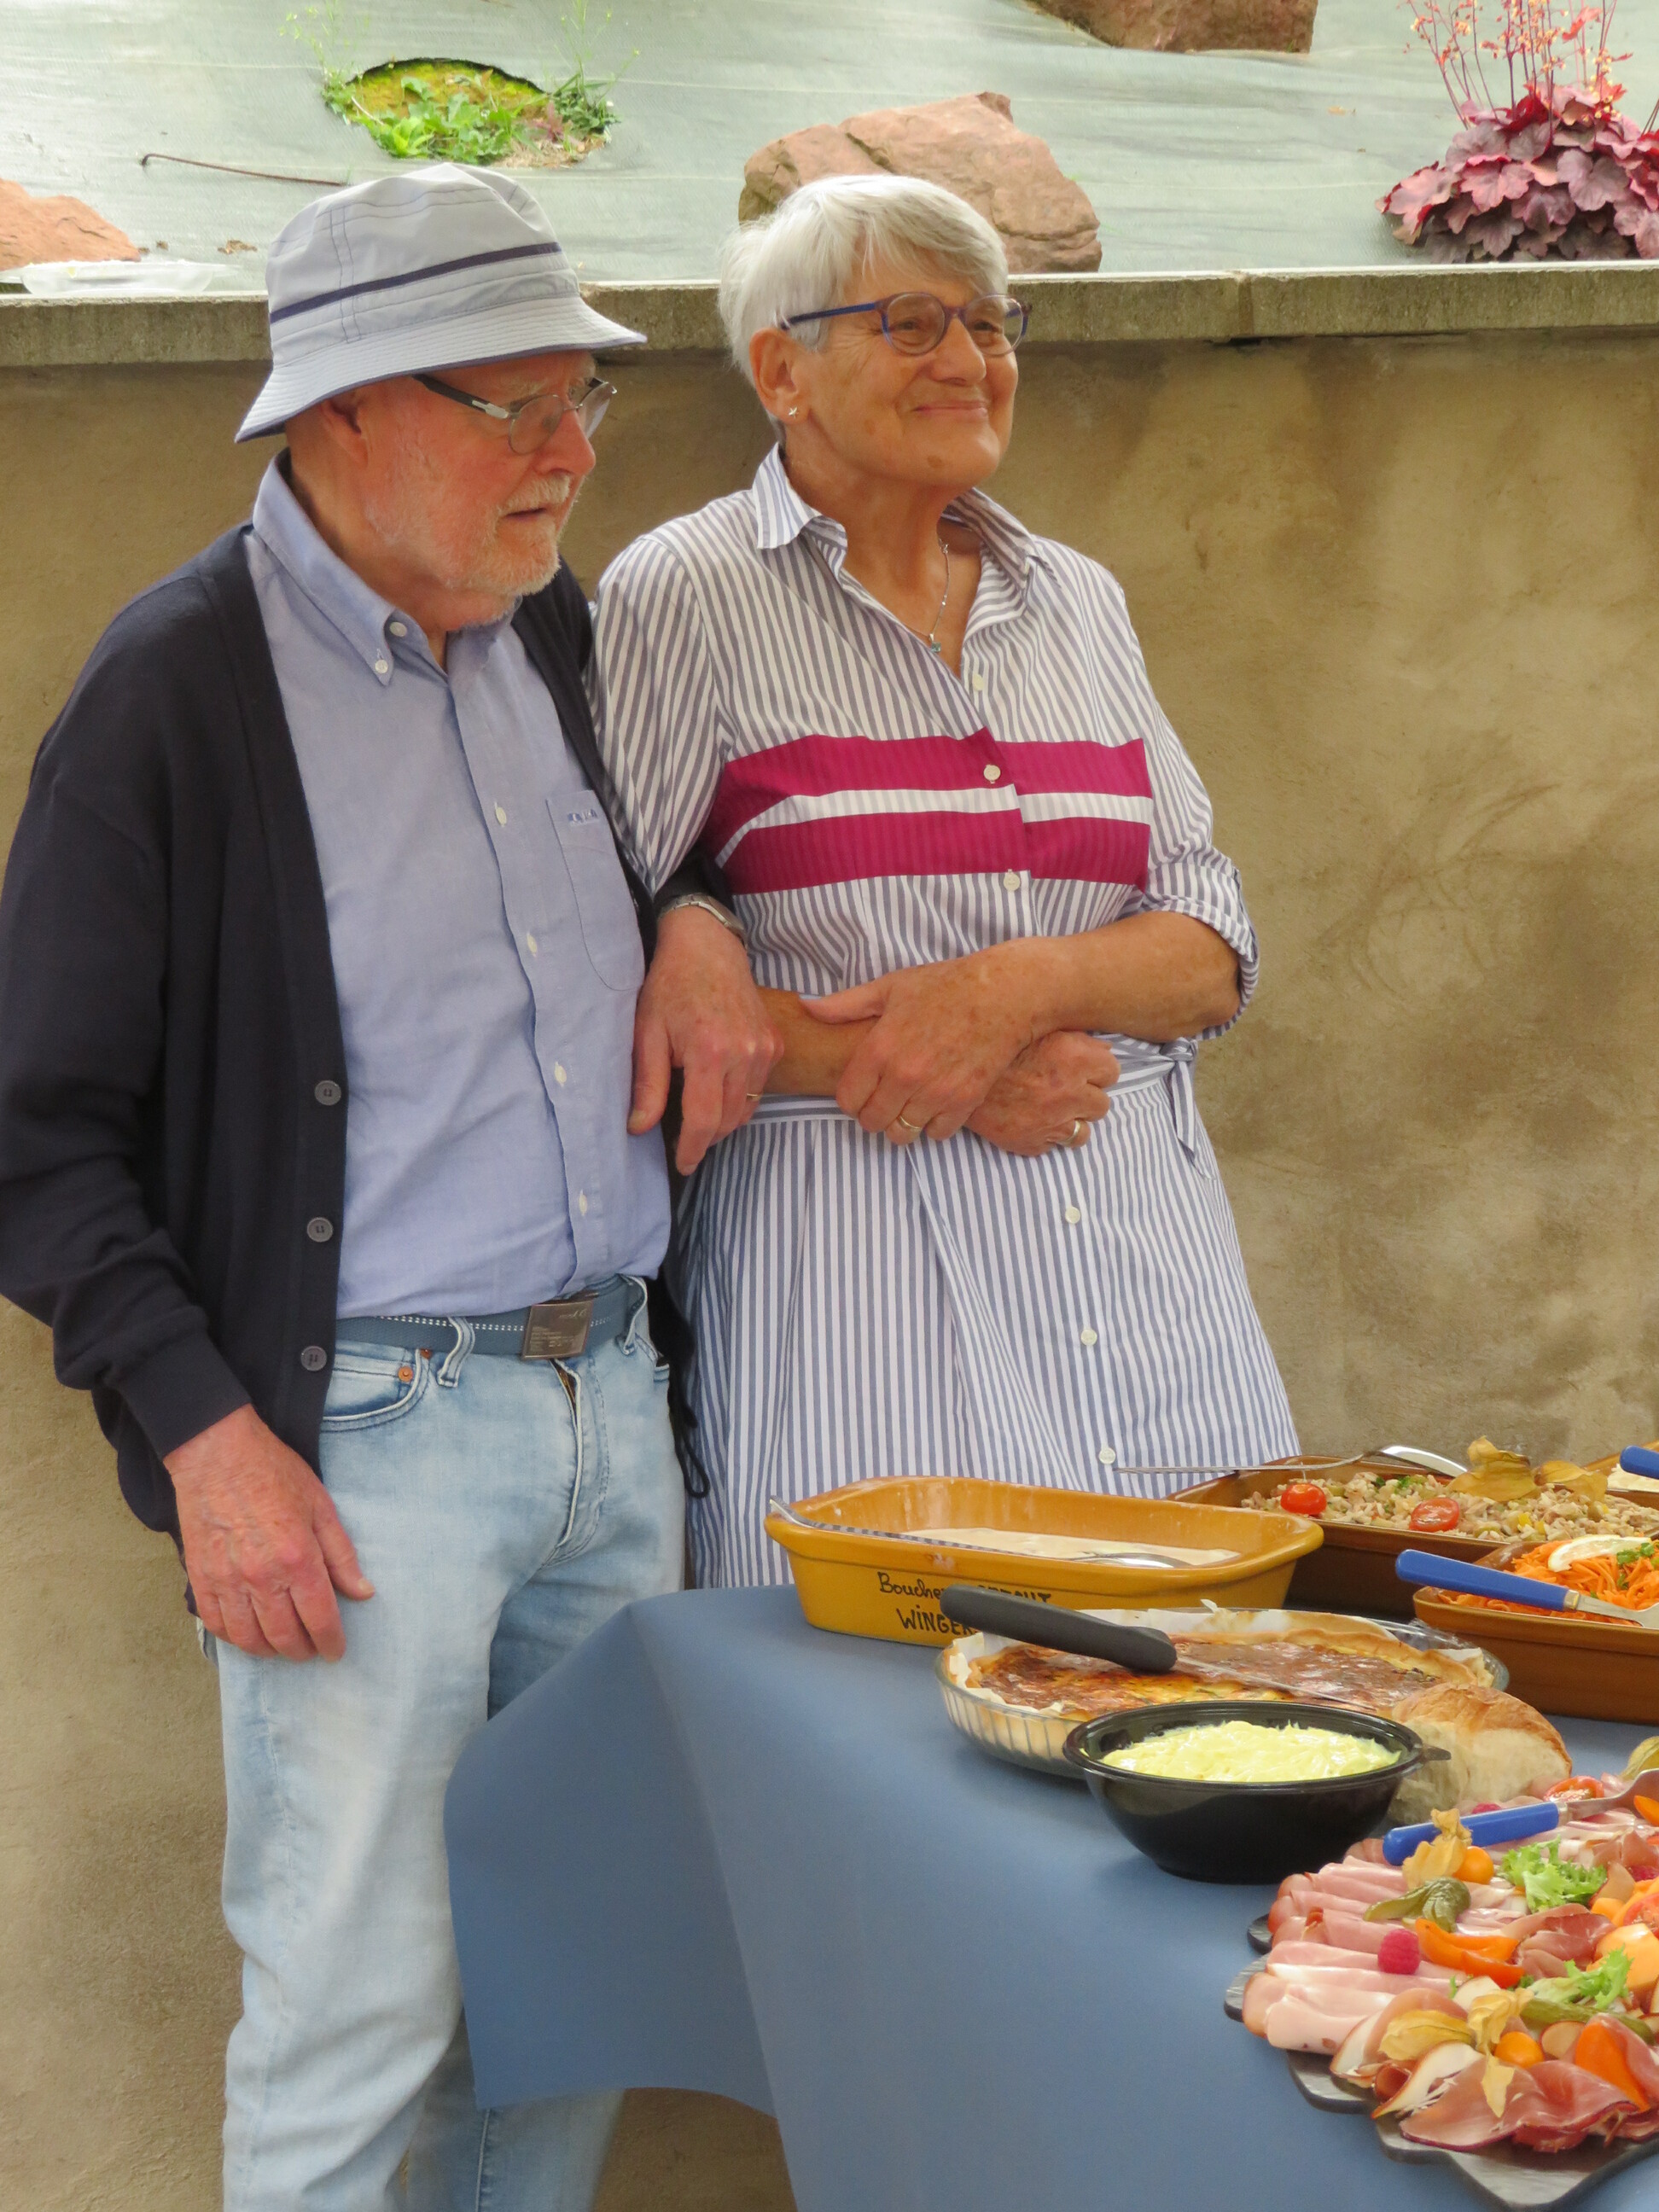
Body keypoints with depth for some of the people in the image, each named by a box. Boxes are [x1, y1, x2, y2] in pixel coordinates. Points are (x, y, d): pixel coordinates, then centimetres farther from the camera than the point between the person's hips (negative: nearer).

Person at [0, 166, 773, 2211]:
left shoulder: (553, 634, 9)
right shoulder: (176, 691, -10)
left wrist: (694, 927, 5)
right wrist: (205, 1435, -17)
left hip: (609, 1404, 7)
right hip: (363, 1436, -7)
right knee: (358, 2015, -4)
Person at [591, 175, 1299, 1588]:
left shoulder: (1077, 601, 15)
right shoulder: (683, 599, -1)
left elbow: (1217, 949, 11)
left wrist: (1023, 984, -10)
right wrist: (908, 1075, -13)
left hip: (1145, 1249, 5)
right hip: (846, 1255, -5)